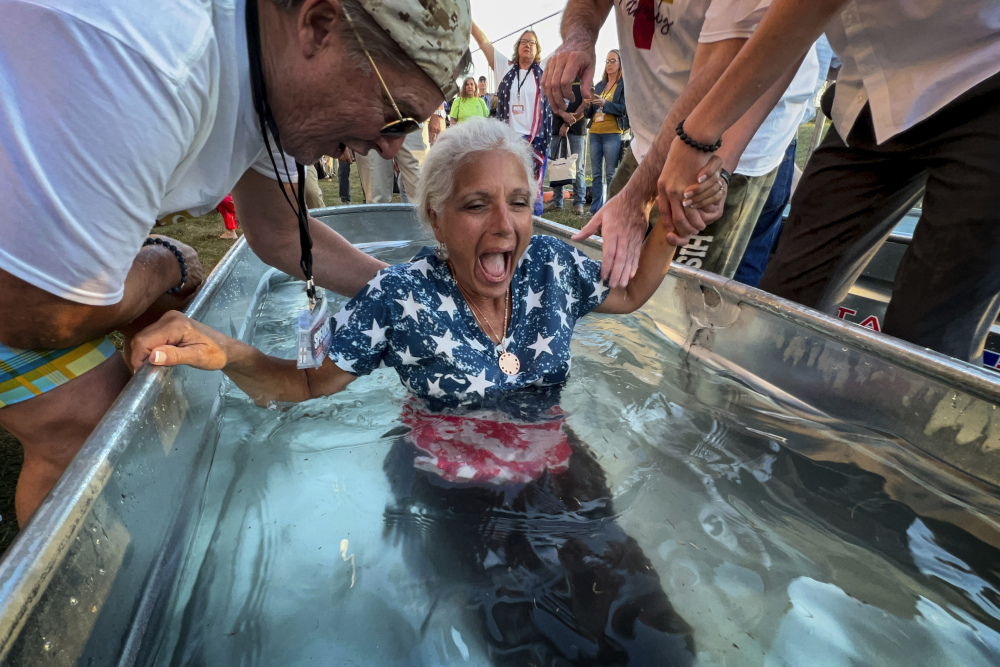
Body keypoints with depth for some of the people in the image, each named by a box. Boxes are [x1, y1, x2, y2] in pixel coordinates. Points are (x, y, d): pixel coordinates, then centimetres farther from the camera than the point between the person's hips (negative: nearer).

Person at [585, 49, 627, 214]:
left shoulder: (624, 85, 3)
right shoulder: (599, 86, 20)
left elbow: (624, 109, -9)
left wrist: (604, 103, -20)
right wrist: (588, 105, -3)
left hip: (612, 134, -6)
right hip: (595, 133, 6)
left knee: (611, 174, -8)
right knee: (596, 173, 6)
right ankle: (596, 209, 10)